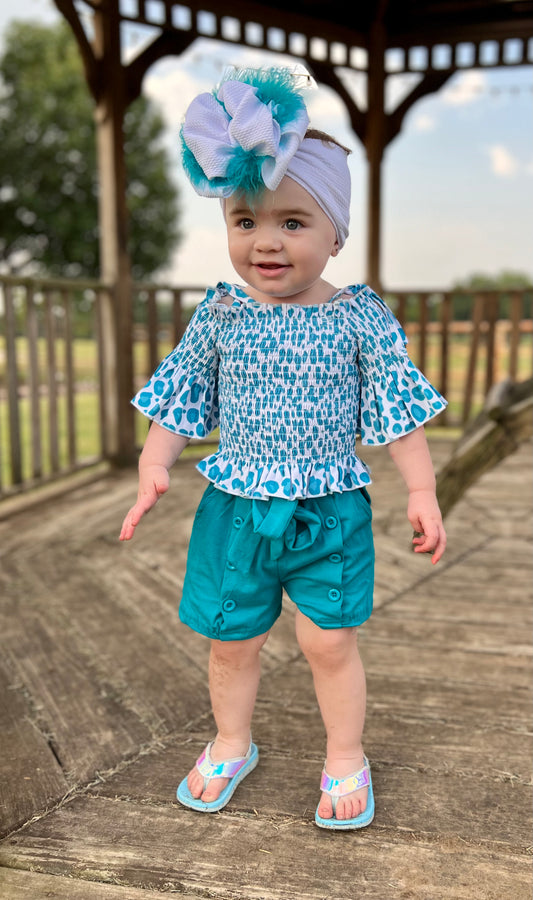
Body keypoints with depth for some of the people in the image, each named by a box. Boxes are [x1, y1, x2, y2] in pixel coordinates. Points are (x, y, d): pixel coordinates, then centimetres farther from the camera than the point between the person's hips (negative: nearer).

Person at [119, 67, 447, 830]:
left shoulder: (360, 317, -7)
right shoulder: (219, 315, -2)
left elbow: (397, 411, -3)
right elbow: (180, 402, 7)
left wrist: (422, 492, -5)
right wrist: (154, 466, -3)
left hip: (331, 511, -2)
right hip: (236, 508, 2)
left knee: (330, 643, 6)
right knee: (231, 640, 15)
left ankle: (346, 758, 32)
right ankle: (231, 745, 41)